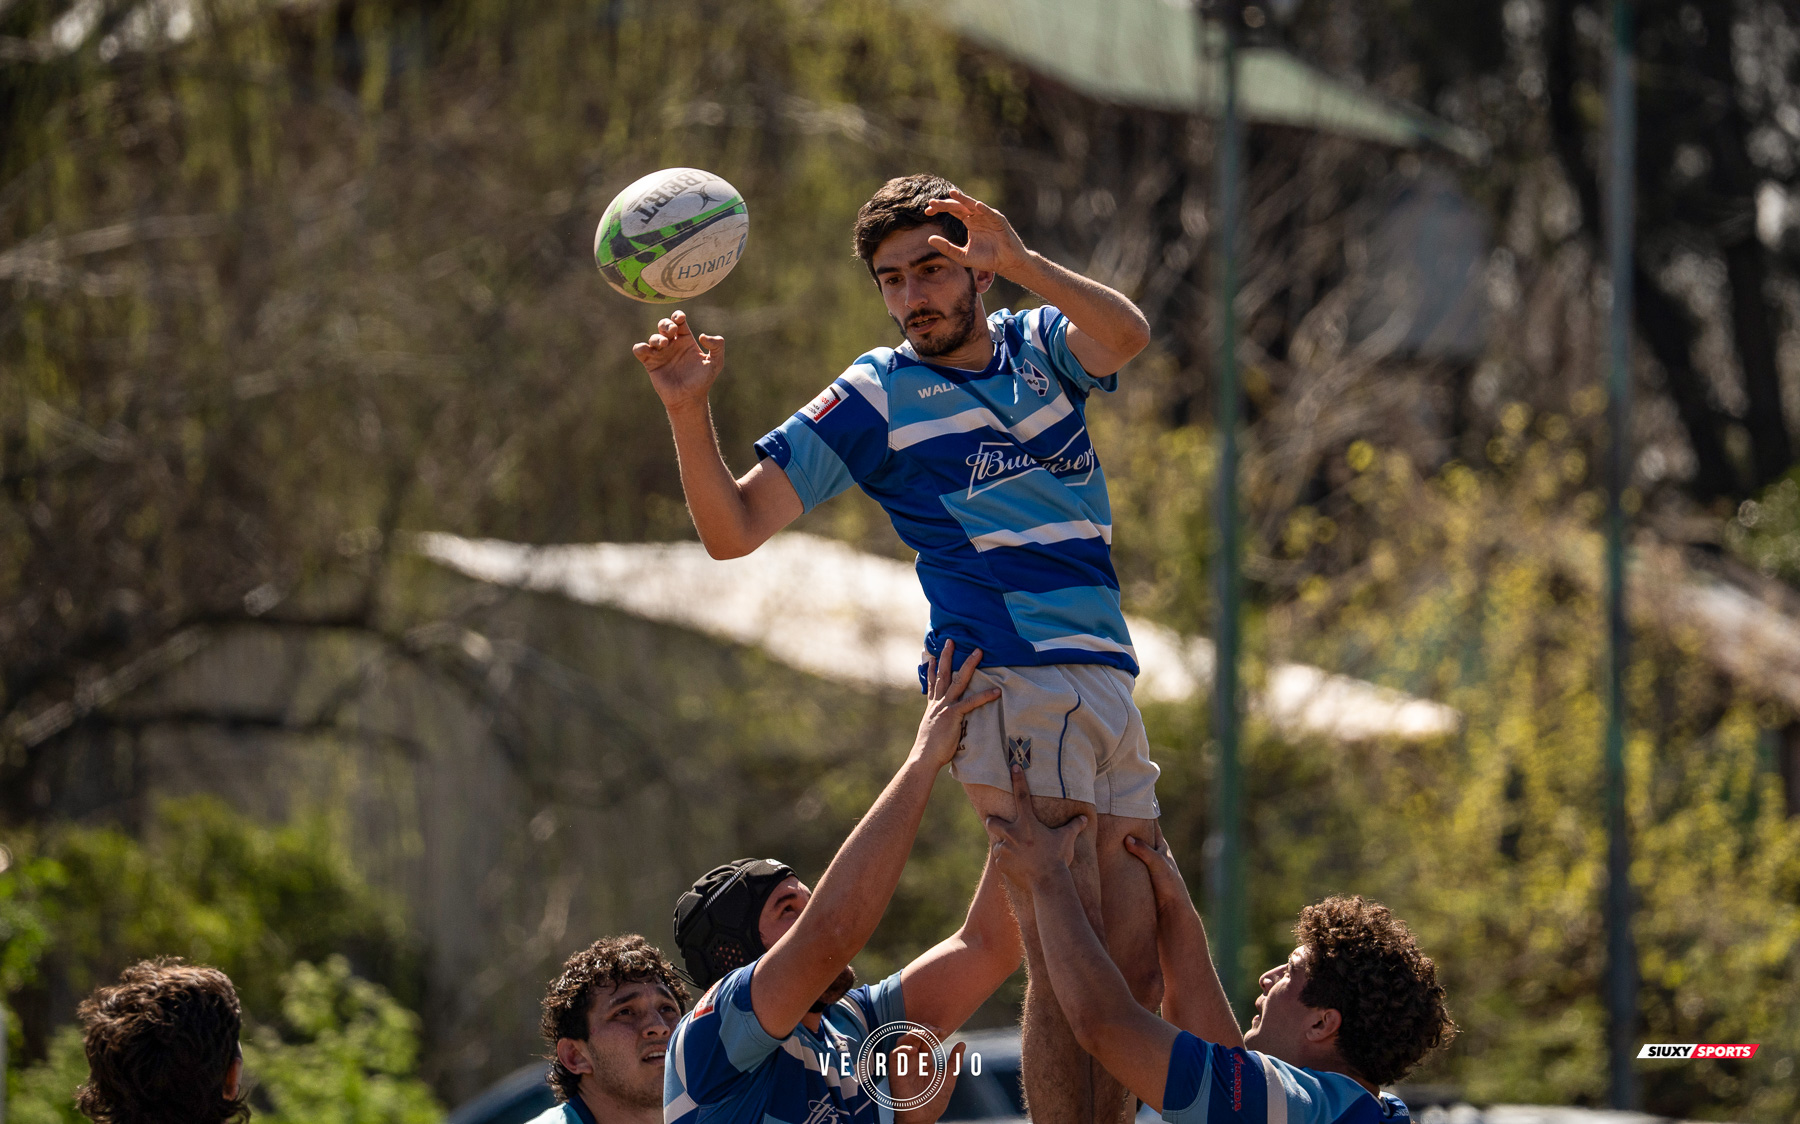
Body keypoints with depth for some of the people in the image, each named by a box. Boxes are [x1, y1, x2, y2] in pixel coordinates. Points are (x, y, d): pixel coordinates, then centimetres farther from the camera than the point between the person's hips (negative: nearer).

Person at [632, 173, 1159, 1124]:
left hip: (1106, 679, 5)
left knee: (1138, 973, 3)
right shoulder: (876, 396, 4)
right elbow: (732, 529, 1)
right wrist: (687, 409, -15)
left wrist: (1019, 263, -27)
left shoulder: (1040, 346, 14)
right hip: (1007, 679, -5)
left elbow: (1126, 336, -10)